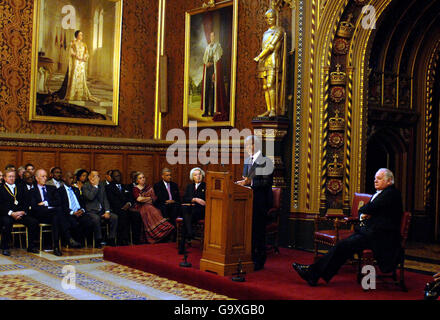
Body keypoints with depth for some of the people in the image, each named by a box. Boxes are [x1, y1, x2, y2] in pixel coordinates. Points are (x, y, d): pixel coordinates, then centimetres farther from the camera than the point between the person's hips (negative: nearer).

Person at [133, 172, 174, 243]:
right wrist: (149, 198, 0)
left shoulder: (149, 187, 19)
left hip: (150, 206, 4)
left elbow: (154, 198, 11)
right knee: (149, 209, -35)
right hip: (140, 207, -4)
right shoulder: (135, 189, 6)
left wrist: (144, 199, -3)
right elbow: (139, 199, -11)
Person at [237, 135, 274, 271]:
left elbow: (267, 182, -16)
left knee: (258, 230, -3)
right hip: (248, 199, 7)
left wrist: (250, 182, -23)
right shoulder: (247, 161, 16)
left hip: (260, 200, -7)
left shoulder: (265, 161, -9)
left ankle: (259, 261, 6)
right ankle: (250, 258, 20)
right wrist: (242, 182, 0)